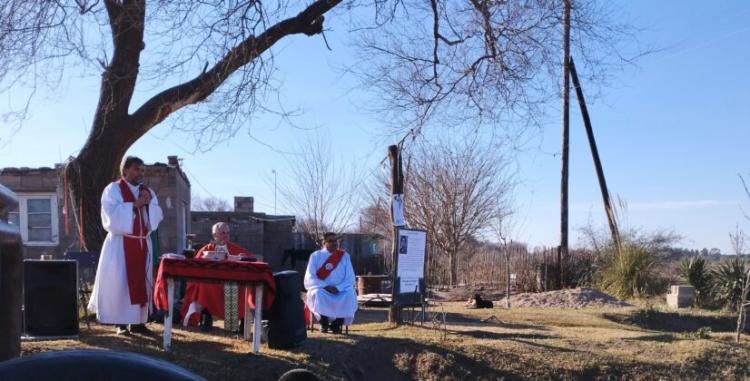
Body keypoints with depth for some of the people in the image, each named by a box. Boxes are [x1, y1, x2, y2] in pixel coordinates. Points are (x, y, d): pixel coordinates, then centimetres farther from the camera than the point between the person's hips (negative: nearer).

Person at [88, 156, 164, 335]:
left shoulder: (148, 192, 14)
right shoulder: (113, 190, -3)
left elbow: (157, 216, 7)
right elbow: (113, 215, -16)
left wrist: (149, 203, -10)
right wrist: (135, 204, -18)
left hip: (142, 243, 6)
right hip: (121, 244, -6)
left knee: (142, 282, 6)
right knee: (120, 282, -5)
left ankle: (137, 321, 12)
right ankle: (120, 322, 1)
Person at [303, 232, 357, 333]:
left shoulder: (345, 256, 6)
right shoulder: (315, 256, 2)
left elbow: (350, 278, 0)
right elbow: (310, 278, -5)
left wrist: (338, 288, -18)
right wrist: (325, 287, -20)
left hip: (340, 290, 1)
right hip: (321, 289, -1)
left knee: (349, 294, -31)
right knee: (318, 294, -35)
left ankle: (337, 324, -13)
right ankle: (324, 323, -13)